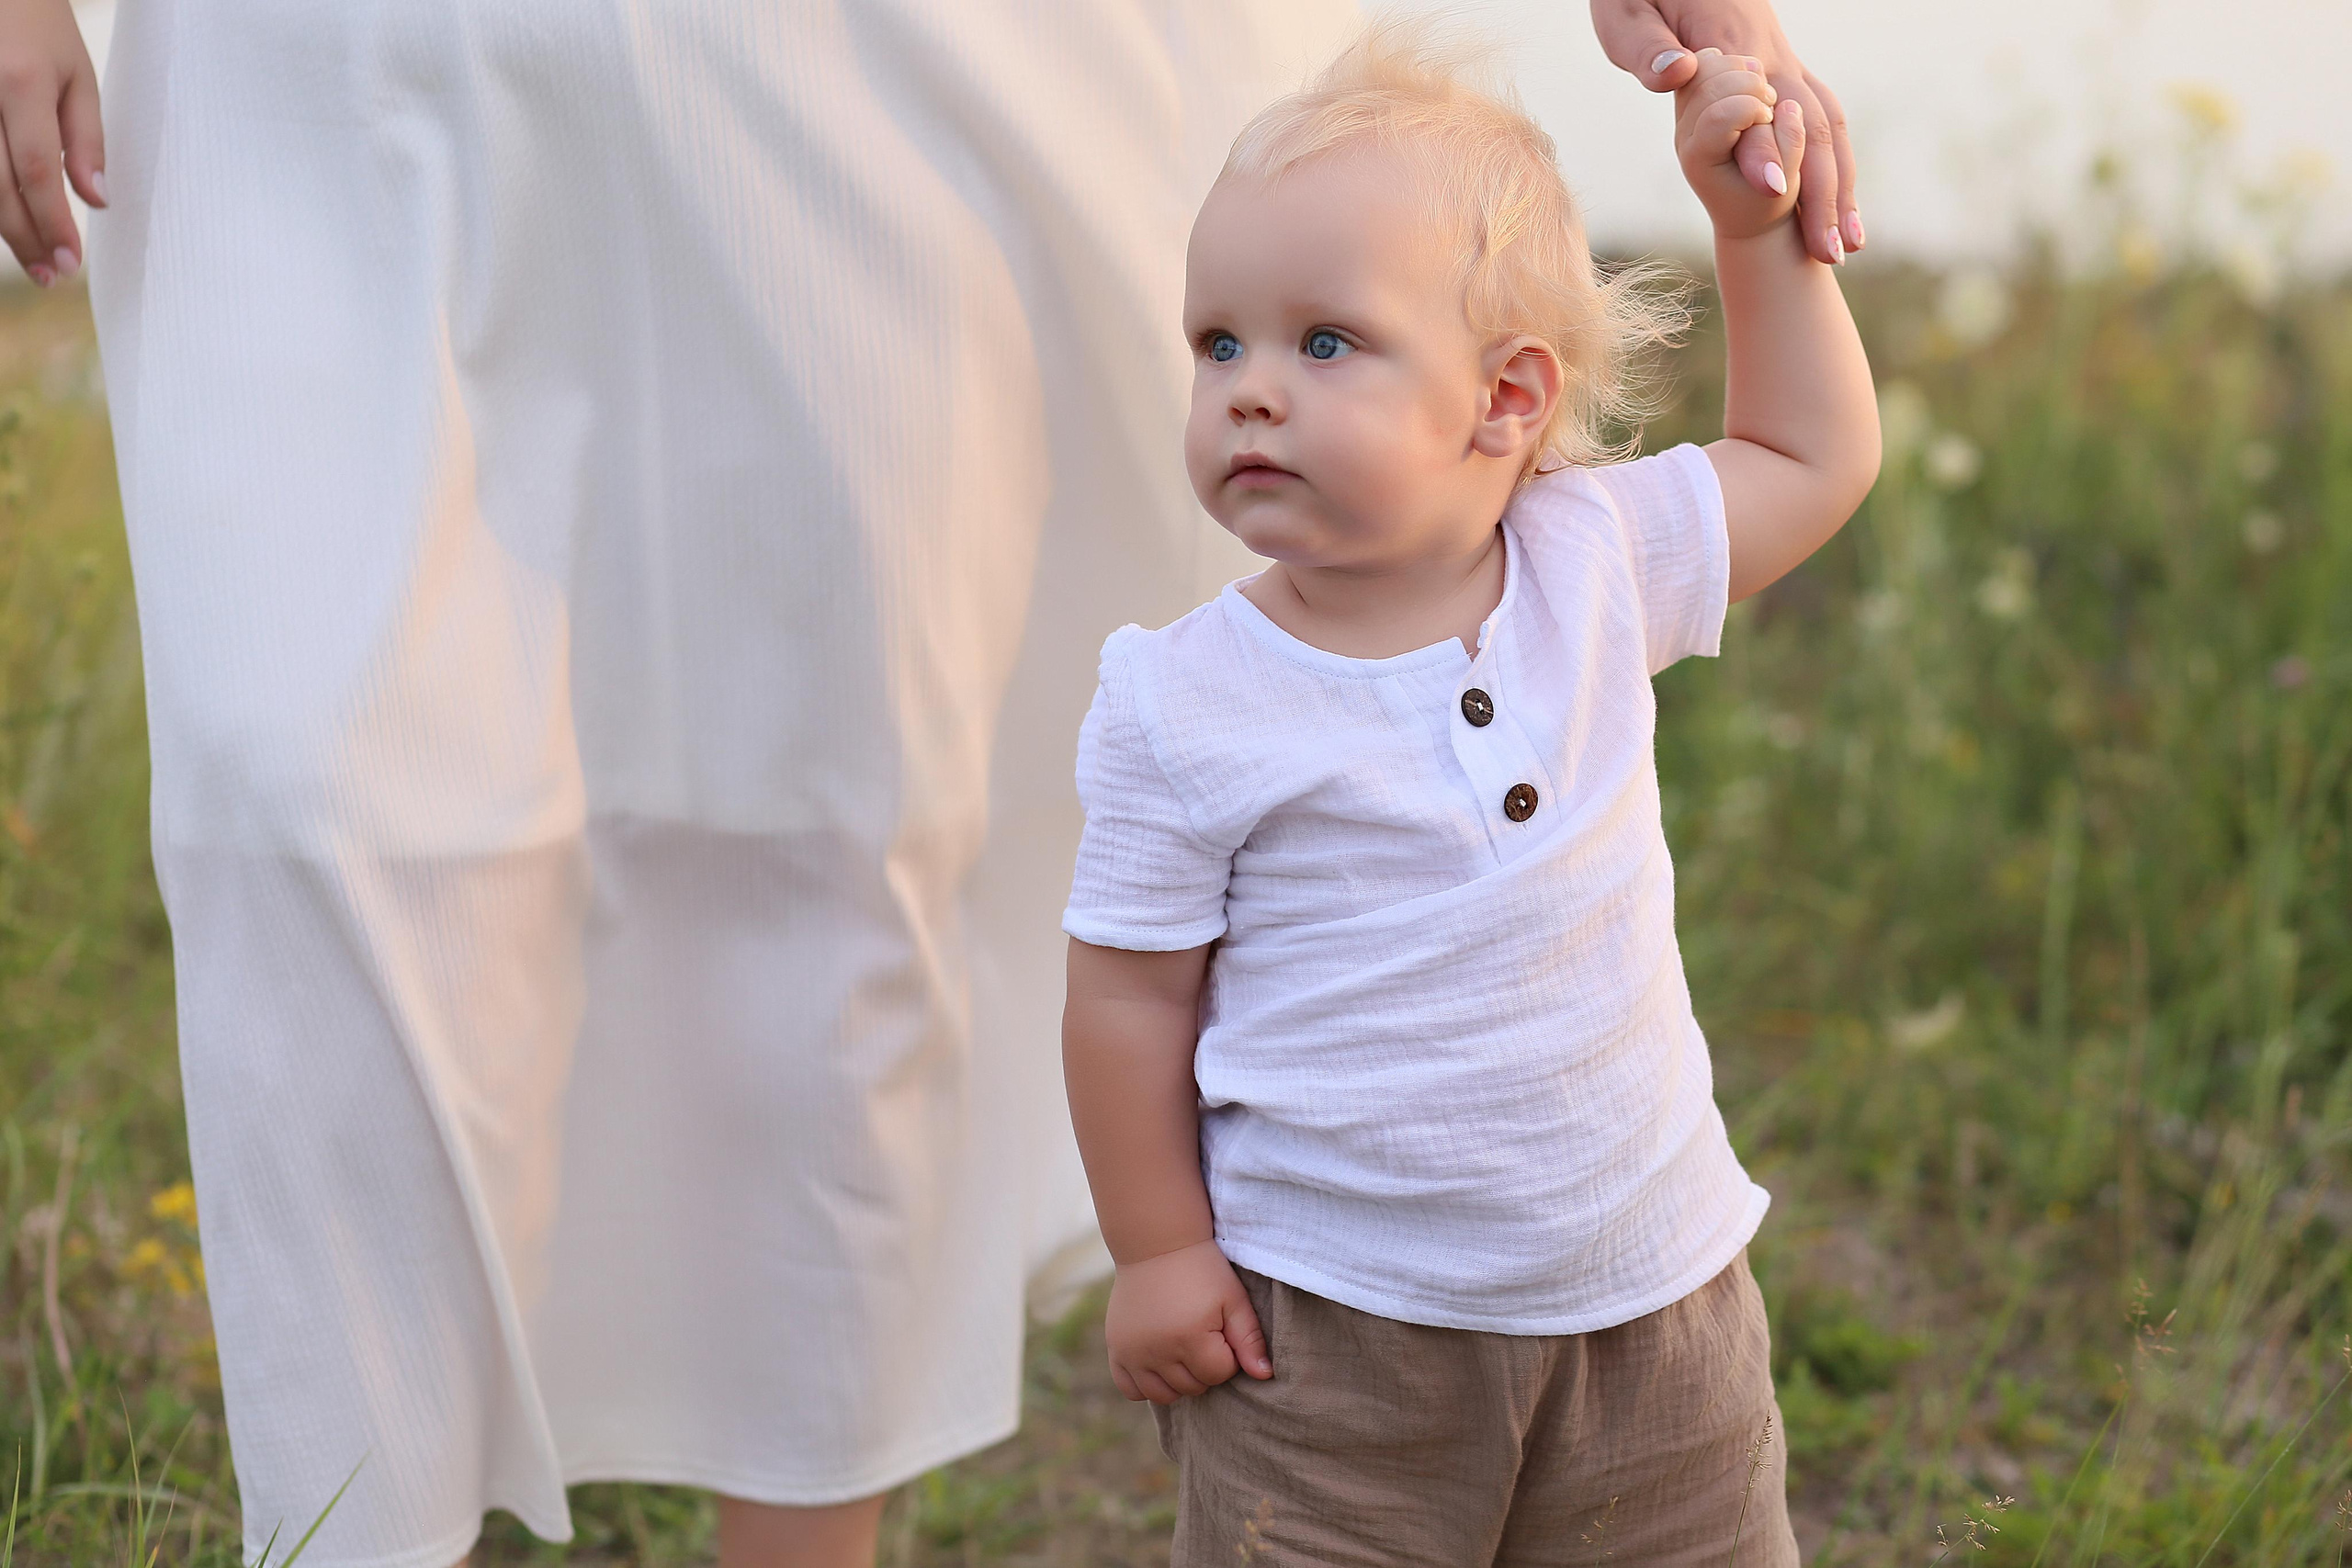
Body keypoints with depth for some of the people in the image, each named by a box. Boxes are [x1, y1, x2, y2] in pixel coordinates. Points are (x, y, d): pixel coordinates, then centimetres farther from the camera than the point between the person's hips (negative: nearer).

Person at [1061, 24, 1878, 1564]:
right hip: (1325, 1332, -3)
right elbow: (1131, 996, -5)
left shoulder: (1597, 563, -4)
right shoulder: (1181, 705, -13)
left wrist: (1760, 227, 6)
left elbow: (1813, 457, 13)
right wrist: (1159, 1248, -4)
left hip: (1644, 1292, 3)